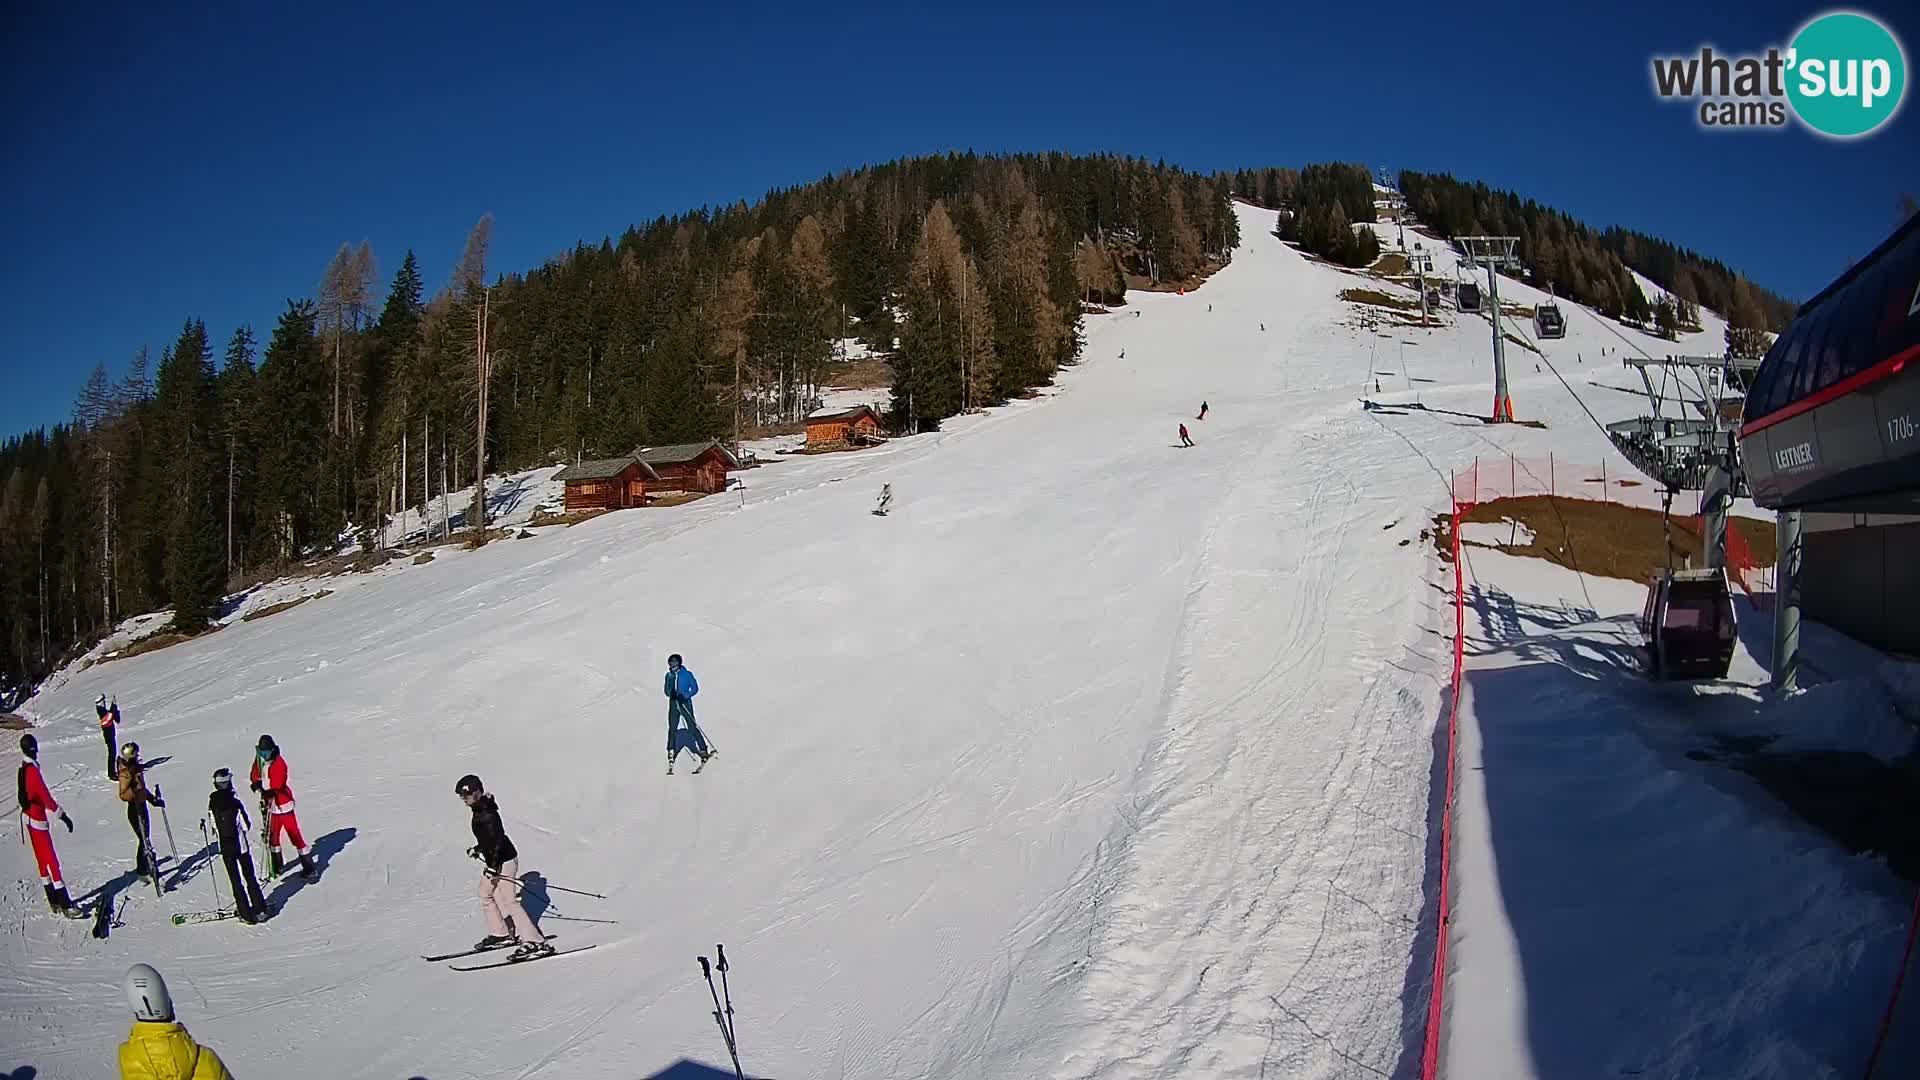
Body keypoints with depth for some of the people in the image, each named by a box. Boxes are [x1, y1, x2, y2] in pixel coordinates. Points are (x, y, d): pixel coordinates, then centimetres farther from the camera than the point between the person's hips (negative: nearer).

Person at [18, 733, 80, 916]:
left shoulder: (23, 769, 5)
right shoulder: (33, 770, -23)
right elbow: (46, 798, -24)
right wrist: (63, 816, -21)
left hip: (29, 817, 9)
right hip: (38, 820, -9)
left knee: (42, 860, 13)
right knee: (52, 861, -8)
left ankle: (54, 902, 19)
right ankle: (65, 905, -8)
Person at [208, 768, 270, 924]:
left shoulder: (212, 801, -9)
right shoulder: (235, 800, -16)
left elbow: (213, 825, 1)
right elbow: (248, 825, -9)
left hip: (225, 847, 2)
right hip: (241, 845, -2)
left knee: (236, 881, 11)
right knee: (250, 877, 10)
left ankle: (245, 914, 14)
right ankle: (260, 911, 12)